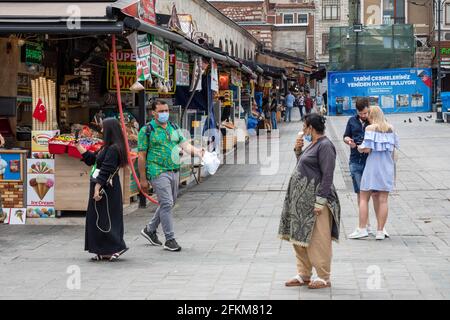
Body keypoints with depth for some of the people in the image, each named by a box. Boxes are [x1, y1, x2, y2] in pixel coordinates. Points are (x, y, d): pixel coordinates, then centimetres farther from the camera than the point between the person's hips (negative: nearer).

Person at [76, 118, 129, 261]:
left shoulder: (113, 149, -18)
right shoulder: (107, 148, 13)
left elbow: (105, 170, -22)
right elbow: (92, 159, 23)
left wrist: (97, 188, -23)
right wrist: (79, 146, 26)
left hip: (106, 190, -10)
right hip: (102, 189, 10)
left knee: (104, 221, -5)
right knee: (97, 220, 12)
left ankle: (117, 247, 1)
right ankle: (104, 252, 16)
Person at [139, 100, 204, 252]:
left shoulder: (173, 128, 14)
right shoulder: (147, 130, -5)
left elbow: (184, 144, 6)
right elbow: (141, 156, -6)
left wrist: (197, 151, -15)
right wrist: (143, 179, -8)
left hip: (174, 171, 7)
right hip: (158, 172, -7)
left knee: (168, 203, 15)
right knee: (166, 203, -11)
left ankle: (150, 230, 32)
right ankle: (169, 239, -4)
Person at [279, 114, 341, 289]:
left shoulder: (325, 145, -13)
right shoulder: (313, 144, 16)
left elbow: (327, 175, -19)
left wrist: (320, 201, -23)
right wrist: (298, 150, 11)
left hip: (314, 199, -10)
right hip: (301, 199, 10)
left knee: (317, 240, -5)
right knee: (299, 237, 13)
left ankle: (324, 278, 2)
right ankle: (303, 275, 20)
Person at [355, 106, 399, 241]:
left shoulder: (370, 128, -7)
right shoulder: (390, 129, 7)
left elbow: (367, 149, -14)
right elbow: (393, 149, 9)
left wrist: (359, 148, 6)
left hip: (373, 165, -4)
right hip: (387, 167, 4)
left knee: (364, 198, 6)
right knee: (383, 200, 4)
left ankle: (362, 229, 1)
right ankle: (380, 231, 4)